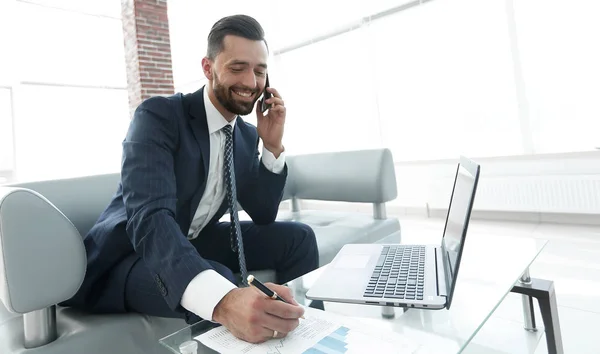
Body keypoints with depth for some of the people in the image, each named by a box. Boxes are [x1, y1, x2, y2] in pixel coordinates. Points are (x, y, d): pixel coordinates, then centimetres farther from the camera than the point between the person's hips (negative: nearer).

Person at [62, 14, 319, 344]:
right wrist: (222, 299, -54)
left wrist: (273, 146, -14)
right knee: (216, 281, -38)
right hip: (127, 254, -6)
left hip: (193, 243, 7)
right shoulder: (158, 115, -21)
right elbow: (150, 217, -37)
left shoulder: (247, 134, -1)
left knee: (298, 238, -7)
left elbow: (263, 216, 1)